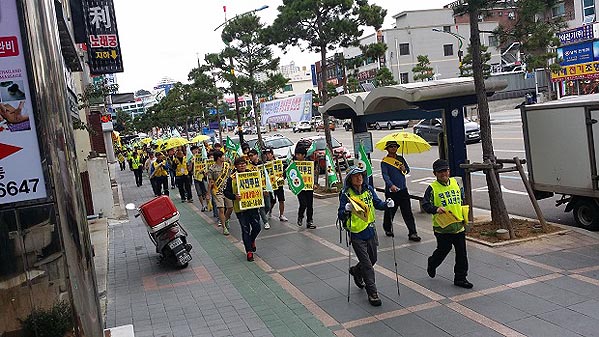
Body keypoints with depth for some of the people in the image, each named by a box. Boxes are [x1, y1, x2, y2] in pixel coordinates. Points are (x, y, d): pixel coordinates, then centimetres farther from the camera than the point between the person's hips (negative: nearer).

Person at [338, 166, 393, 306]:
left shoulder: (369, 189, 0)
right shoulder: (346, 194, -14)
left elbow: (377, 203, 11)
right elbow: (341, 216, -15)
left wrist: (386, 204, -10)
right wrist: (346, 209, -36)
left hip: (370, 231, 5)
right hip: (356, 234, -5)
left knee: (373, 259, 20)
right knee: (367, 265, -3)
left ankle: (356, 271, 50)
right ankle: (372, 293, 11)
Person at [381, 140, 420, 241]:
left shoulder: (400, 158, 13)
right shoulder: (384, 162, -4)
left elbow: (408, 169, 22)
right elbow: (385, 175, -15)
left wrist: (405, 169, -3)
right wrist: (391, 185, -30)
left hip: (403, 190, 4)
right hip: (391, 191, -4)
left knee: (408, 212, 0)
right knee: (390, 211, 10)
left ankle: (412, 233, 0)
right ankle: (387, 229, 32)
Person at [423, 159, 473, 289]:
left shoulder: (455, 182, 8)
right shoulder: (432, 188, -9)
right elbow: (425, 205, -13)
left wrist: (463, 215, 18)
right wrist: (436, 209, -31)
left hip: (458, 225, 5)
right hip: (442, 227, -5)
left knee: (461, 252, 5)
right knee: (443, 249, 6)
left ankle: (460, 278, 16)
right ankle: (432, 264, 38)